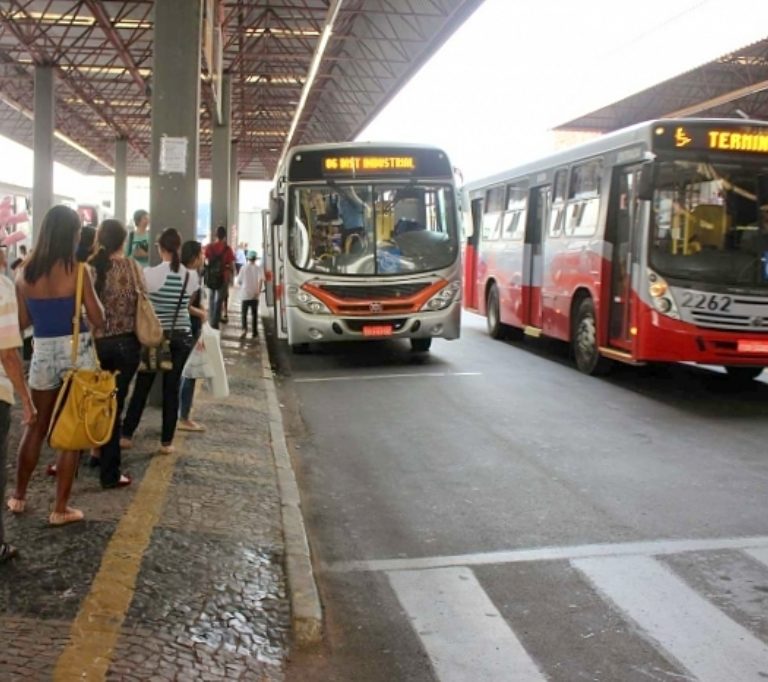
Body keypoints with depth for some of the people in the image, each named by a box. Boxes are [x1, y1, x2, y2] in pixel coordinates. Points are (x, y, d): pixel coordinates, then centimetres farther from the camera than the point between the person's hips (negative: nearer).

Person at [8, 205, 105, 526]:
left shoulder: (25, 271, 0)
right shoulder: (77, 270, -13)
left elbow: (23, 322, 6)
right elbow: (98, 320, -9)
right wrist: (91, 294, 7)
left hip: (42, 352, 4)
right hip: (76, 352, -4)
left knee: (35, 426, 20)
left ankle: (18, 496, 32)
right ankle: (60, 509, 11)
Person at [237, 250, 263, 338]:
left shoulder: (243, 268, 0)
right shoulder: (258, 268, -2)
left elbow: (239, 281, 4)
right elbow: (261, 279, -19)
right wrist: (258, 291, -16)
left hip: (244, 295, 0)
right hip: (254, 295, 0)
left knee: (244, 314, 3)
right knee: (255, 314, 13)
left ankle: (244, 329, -19)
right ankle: (255, 332, 16)